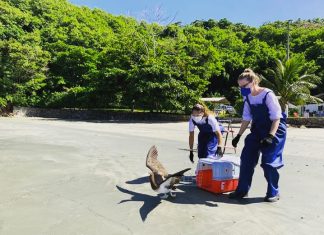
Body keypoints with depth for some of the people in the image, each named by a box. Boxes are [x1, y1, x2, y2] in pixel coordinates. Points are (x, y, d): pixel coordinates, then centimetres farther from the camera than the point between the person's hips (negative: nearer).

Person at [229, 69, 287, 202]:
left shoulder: (268, 95, -20)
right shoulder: (247, 98, 0)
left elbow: (276, 118, -19)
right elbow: (246, 119, 8)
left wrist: (270, 136, -28)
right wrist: (239, 135, 7)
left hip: (274, 130, -6)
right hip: (257, 130, 7)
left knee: (269, 162, -5)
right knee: (246, 158, 3)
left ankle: (273, 193, 17)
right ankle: (242, 190, 15)